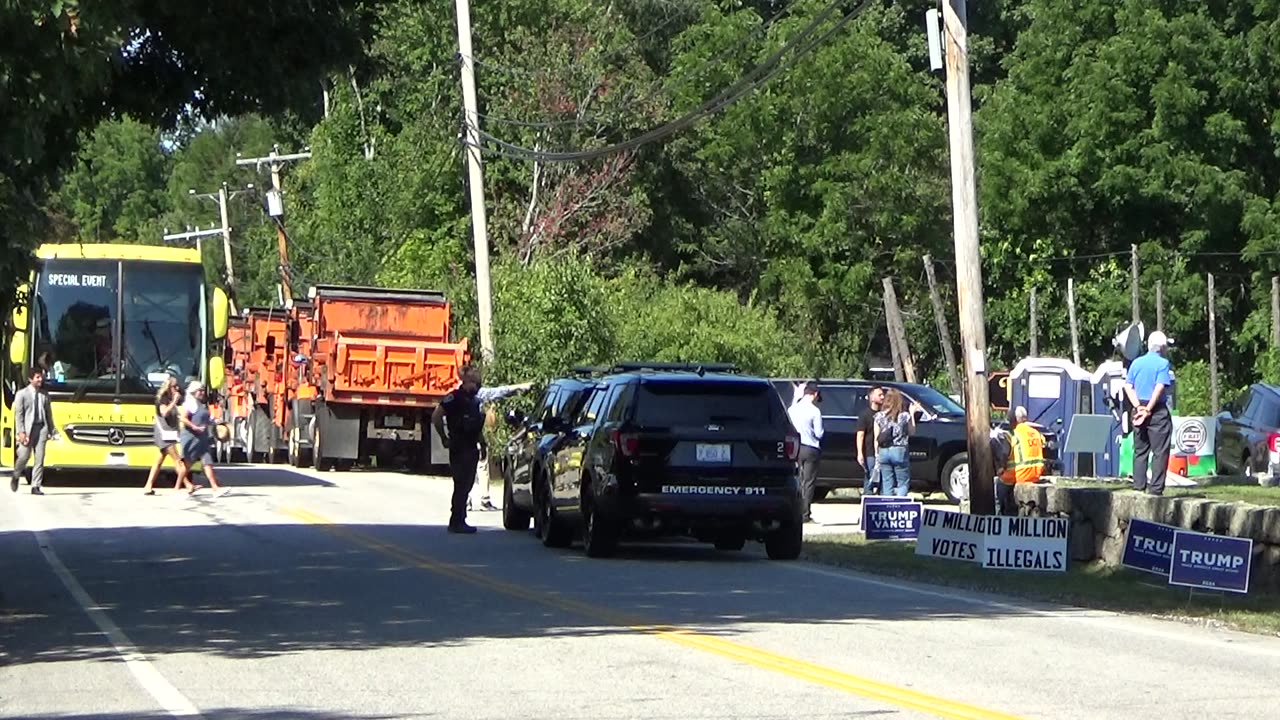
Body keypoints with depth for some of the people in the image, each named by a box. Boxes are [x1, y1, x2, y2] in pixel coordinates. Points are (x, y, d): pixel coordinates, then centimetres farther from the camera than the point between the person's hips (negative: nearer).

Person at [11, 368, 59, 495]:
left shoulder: (44, 395, 12)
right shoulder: (22, 394, 1)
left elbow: (49, 414, 15)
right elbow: (18, 414, -3)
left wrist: (52, 431, 9)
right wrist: (21, 432, -12)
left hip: (41, 428, 3)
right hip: (28, 428, -3)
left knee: (39, 458, -2)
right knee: (24, 455, -6)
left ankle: (36, 486, 1)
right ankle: (15, 477, 23)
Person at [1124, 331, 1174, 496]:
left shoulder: (1136, 363, 10)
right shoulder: (1163, 364, -7)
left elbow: (1128, 386, 4)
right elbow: (1160, 388, -16)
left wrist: (1138, 406, -3)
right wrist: (1148, 410, -13)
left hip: (1139, 410, 5)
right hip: (1158, 411, -5)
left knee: (1140, 451, 12)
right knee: (1160, 451, -1)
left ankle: (1138, 487, 12)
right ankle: (1156, 488, -4)